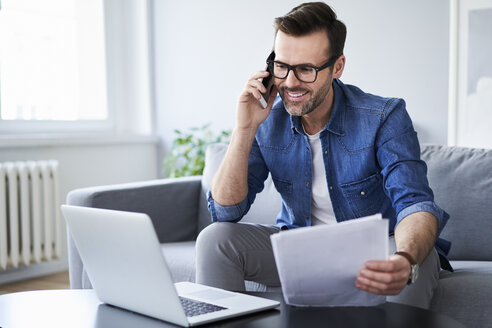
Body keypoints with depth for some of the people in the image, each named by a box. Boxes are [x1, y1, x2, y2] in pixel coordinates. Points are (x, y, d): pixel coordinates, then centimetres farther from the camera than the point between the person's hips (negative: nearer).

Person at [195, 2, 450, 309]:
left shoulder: (384, 118, -19)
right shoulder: (268, 121, -9)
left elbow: (414, 204, -29)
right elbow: (225, 211, -12)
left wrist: (405, 261, -53)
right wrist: (245, 128, -23)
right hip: (298, 247, 3)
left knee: (417, 258, -34)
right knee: (215, 239, -19)